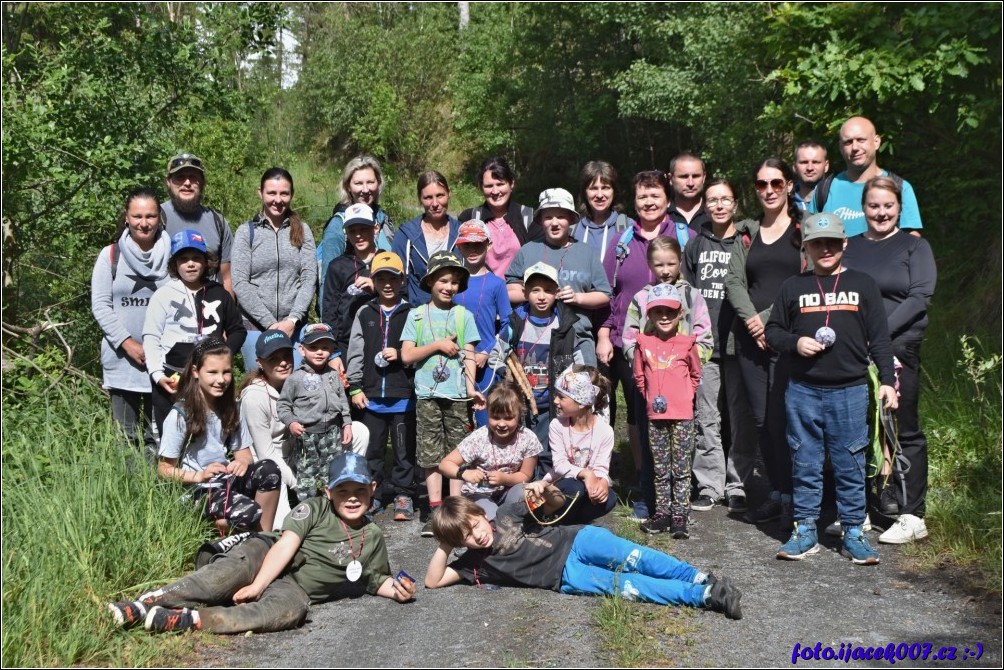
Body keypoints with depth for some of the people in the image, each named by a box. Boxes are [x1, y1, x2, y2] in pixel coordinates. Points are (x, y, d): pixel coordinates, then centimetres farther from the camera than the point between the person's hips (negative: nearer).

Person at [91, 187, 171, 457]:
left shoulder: (171, 255, 4)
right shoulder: (110, 255, 4)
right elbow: (100, 306, 1)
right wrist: (128, 343, -8)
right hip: (122, 357, 1)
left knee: (159, 434, 1)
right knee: (126, 436, 6)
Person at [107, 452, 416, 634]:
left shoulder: (373, 537, 10)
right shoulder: (315, 509, 1)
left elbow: (375, 579, 20)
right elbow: (287, 544, -11)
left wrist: (396, 589, -4)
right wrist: (257, 585, -22)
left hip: (294, 588, 1)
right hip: (265, 556, -1)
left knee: (293, 609, -37)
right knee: (229, 575, -36)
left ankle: (187, 619, -44)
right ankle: (147, 601, -39)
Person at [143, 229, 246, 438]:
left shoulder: (219, 294, 11)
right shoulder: (164, 295, 2)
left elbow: (237, 330, 18)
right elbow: (151, 338, -1)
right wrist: (157, 374, -13)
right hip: (172, 379, -3)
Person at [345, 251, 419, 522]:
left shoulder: (411, 314, -1)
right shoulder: (365, 313, 7)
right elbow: (355, 352, 6)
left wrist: (401, 355, -16)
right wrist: (355, 388, 2)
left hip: (403, 396, -2)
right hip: (371, 396, 3)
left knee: (404, 449, 5)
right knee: (371, 449, 11)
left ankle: (403, 494, 16)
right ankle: (372, 494, 23)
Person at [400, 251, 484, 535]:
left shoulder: (464, 315, 6)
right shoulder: (416, 315, 6)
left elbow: (468, 355, 2)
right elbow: (406, 355, 2)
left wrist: (471, 388, -9)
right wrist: (438, 345, -7)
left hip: (456, 394, 0)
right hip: (427, 394, 0)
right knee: (431, 454, 3)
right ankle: (435, 511, 9)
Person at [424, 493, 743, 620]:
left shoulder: (506, 514, 7)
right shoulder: (474, 562, 5)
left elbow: (558, 503, 12)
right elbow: (432, 581, -1)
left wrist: (545, 490, -12)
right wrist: (444, 545, -10)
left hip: (576, 540, 2)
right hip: (566, 576, -2)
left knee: (637, 559, -22)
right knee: (625, 585, -20)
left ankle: (704, 581, -23)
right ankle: (704, 596, -27)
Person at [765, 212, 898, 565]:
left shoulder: (863, 284, 7)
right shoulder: (793, 286, 8)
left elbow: (879, 338, 6)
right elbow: (772, 330, 12)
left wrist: (887, 380, 0)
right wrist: (795, 343, -8)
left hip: (850, 391, -1)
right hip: (803, 391, 1)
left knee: (850, 465, 4)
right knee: (805, 463, 7)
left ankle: (853, 533, 14)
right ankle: (805, 530, 16)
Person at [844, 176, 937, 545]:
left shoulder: (915, 247, 7)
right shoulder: (849, 247, 15)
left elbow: (920, 296, -5)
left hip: (899, 347, -3)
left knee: (904, 430, -1)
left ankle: (912, 517, 4)